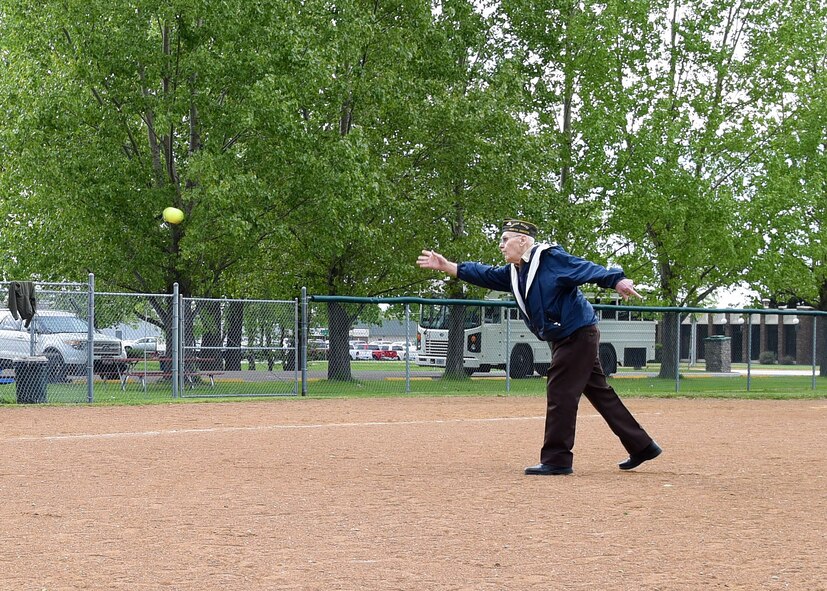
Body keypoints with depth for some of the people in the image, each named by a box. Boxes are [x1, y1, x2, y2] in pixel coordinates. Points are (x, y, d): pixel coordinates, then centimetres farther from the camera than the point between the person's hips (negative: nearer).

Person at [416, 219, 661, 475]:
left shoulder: (550, 259, -14)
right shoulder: (513, 272, 13)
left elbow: (589, 270, -24)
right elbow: (484, 275, 13)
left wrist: (617, 281, -39)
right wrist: (446, 266, 5)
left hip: (578, 334, -9)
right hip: (562, 339, 9)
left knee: (560, 393, -6)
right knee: (599, 392, 12)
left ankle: (556, 460, 1)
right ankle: (641, 447, 19)